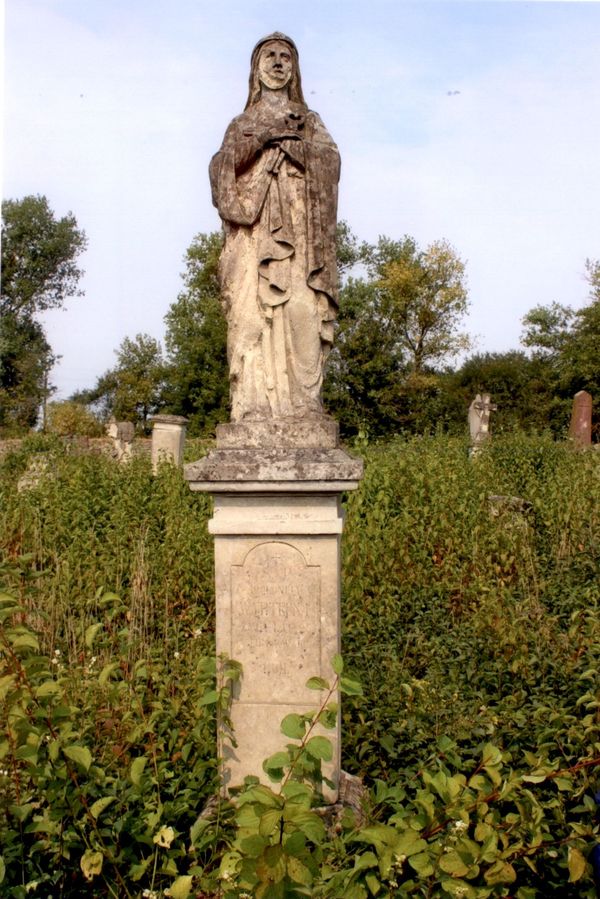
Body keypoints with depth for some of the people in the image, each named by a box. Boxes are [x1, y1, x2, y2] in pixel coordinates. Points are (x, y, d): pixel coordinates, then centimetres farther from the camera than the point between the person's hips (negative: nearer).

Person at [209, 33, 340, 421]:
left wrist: (291, 140, -5)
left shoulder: (309, 120, 23)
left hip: (298, 232, 0)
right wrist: (262, 138, -7)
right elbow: (220, 167, 3)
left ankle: (301, 403, -18)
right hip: (253, 234, 0)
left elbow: (331, 159, 3)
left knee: (301, 311, -15)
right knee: (252, 314, -13)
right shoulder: (241, 124, 23)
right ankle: (254, 406, -17)